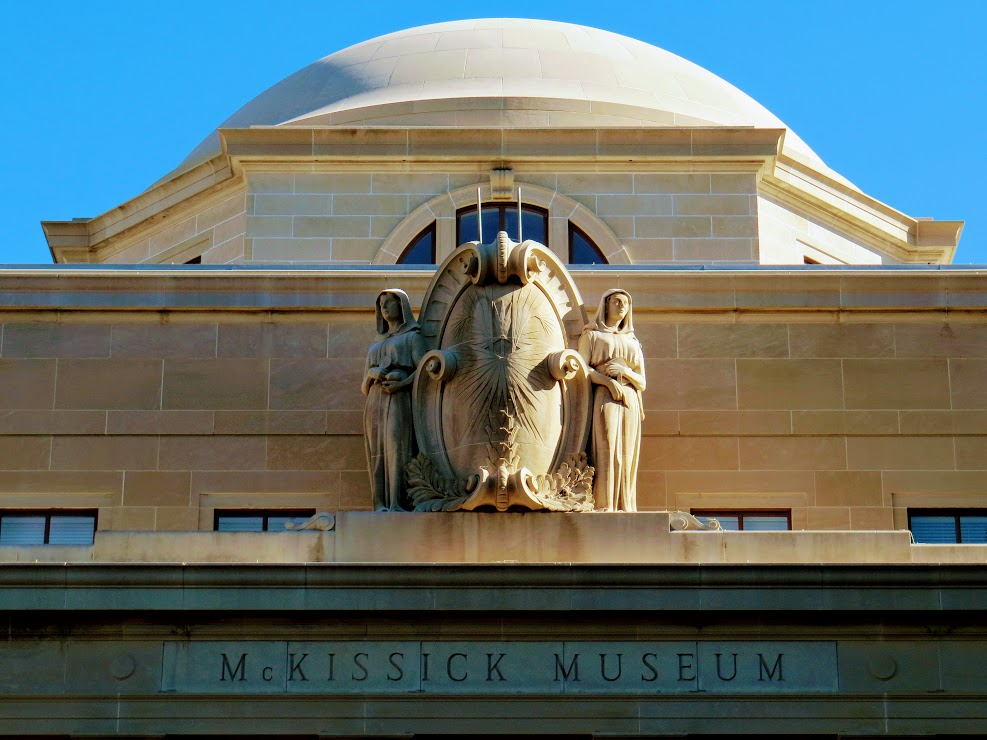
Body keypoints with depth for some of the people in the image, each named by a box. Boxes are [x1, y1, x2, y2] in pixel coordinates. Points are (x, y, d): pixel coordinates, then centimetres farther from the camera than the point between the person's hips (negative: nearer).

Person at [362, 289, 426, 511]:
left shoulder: (412, 336, 12)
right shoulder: (376, 345, 28)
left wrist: (402, 384, -21)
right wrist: (371, 373, -1)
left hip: (398, 399, -6)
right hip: (375, 402, 6)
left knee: (396, 447, -21)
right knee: (377, 452, -8)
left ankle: (396, 504, -30)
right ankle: (380, 505, -14)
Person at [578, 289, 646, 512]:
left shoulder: (633, 342, 25)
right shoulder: (591, 335, 14)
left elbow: (642, 383, 17)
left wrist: (624, 371, -3)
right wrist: (608, 381, -15)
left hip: (630, 404, 4)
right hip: (604, 401, -4)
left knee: (627, 459, -3)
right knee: (607, 454, -17)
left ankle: (625, 509, -5)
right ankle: (605, 507, -23)